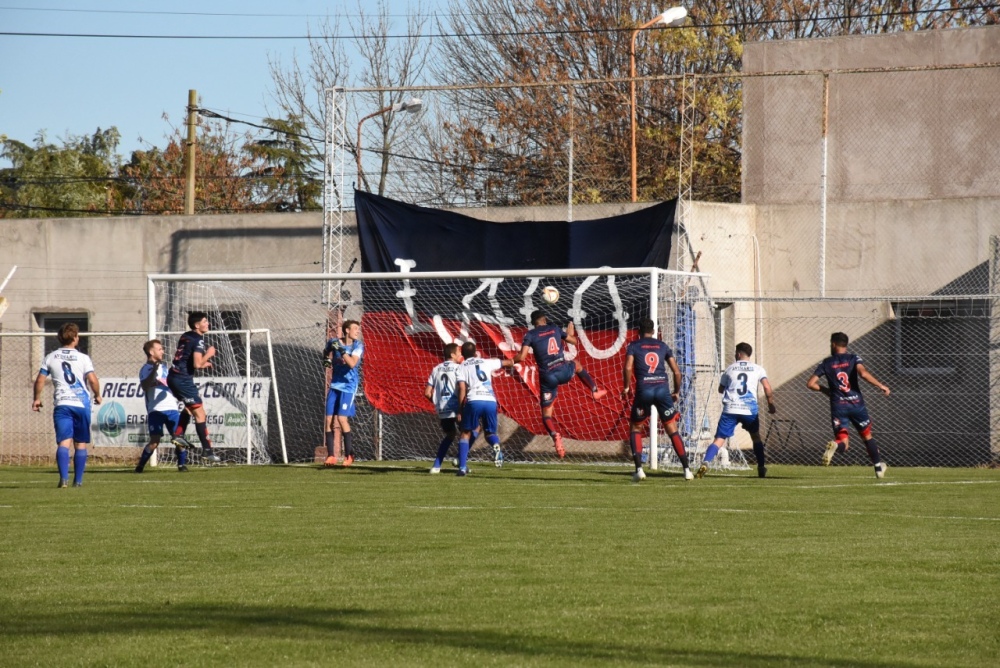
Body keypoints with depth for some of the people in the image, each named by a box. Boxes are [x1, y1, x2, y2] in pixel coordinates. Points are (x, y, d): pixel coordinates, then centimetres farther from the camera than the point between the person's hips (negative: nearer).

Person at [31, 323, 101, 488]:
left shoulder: (51, 358, 6)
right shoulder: (83, 358, -1)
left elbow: (40, 380, 5)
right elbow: (92, 380, -9)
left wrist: (37, 399, 20)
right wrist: (97, 395, 9)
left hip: (61, 404, 1)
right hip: (81, 404, -1)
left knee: (64, 442, -5)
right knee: (80, 444, 9)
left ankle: (64, 478, -23)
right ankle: (78, 480, 10)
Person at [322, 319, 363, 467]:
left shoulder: (358, 346, -8)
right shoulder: (334, 343, 1)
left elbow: (352, 363, -23)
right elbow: (326, 351, 24)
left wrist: (341, 350, -27)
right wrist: (326, 359, 4)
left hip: (348, 386, -4)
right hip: (335, 385, 4)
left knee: (342, 418, -15)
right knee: (328, 419, -1)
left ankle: (349, 455, -3)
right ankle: (330, 456, 7)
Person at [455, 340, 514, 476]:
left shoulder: (462, 367, 12)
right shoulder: (486, 363, 20)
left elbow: (462, 389, 0)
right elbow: (509, 363, 31)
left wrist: (460, 410, 2)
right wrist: (510, 363, 57)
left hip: (473, 401, -2)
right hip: (490, 401, 2)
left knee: (465, 433, 12)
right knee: (490, 432, 19)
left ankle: (462, 467, 0)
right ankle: (496, 445, -18)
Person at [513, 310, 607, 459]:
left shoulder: (530, 335, -1)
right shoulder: (555, 329, 9)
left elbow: (521, 357, -10)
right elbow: (573, 341, 23)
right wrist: (570, 333, 45)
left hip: (548, 377, -2)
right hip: (564, 371, 2)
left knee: (546, 414, 5)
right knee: (577, 364, 39)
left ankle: (556, 437, -22)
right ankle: (595, 391, 40)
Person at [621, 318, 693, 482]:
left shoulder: (634, 346, 9)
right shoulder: (663, 346, 16)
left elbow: (627, 368, -9)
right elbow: (676, 371, 12)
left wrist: (626, 387, 3)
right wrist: (677, 391, 24)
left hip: (644, 390, -2)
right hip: (662, 388, 2)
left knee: (636, 429, 15)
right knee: (672, 430, 7)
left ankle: (639, 469, 1)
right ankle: (687, 469, 0)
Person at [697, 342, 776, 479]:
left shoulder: (730, 369, 12)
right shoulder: (757, 369, 9)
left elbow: (720, 389, 24)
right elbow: (767, 388, -1)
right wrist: (771, 404, 11)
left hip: (730, 408, -1)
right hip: (750, 410, 1)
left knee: (719, 439, -6)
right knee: (756, 437, 26)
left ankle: (705, 463, -28)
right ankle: (761, 468, 28)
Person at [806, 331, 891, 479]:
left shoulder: (826, 363, 6)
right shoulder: (854, 359, 1)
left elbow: (811, 383, 3)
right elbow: (863, 373, -19)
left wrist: (825, 390, 20)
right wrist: (880, 385, -12)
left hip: (838, 406, 0)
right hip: (856, 403, 0)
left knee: (843, 442, -1)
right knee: (867, 436, 19)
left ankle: (834, 445, -37)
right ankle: (879, 468, 22)